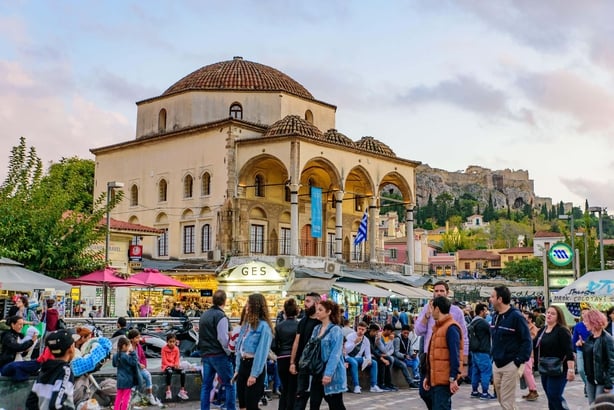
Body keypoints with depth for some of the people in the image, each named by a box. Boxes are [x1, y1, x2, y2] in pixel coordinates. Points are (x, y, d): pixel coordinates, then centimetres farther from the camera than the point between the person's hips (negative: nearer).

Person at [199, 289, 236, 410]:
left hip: (205, 354, 8)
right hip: (219, 355, -8)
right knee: (230, 384, 1)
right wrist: (228, 352, -6)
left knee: (206, 385, 10)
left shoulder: (204, 314, 12)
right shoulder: (221, 316, -13)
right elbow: (223, 338, -18)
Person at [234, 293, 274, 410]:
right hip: (243, 364, 9)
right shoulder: (247, 324, 13)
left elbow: (262, 351, -17)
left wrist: (254, 374, -18)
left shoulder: (263, 326, -14)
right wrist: (237, 369, 14)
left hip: (255, 366, -8)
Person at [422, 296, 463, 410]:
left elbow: (454, 355, -20)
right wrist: (428, 376, 18)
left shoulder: (451, 328, -14)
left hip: (445, 379, -10)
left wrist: (453, 378, -24)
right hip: (435, 378, 10)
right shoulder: (438, 327, 17)